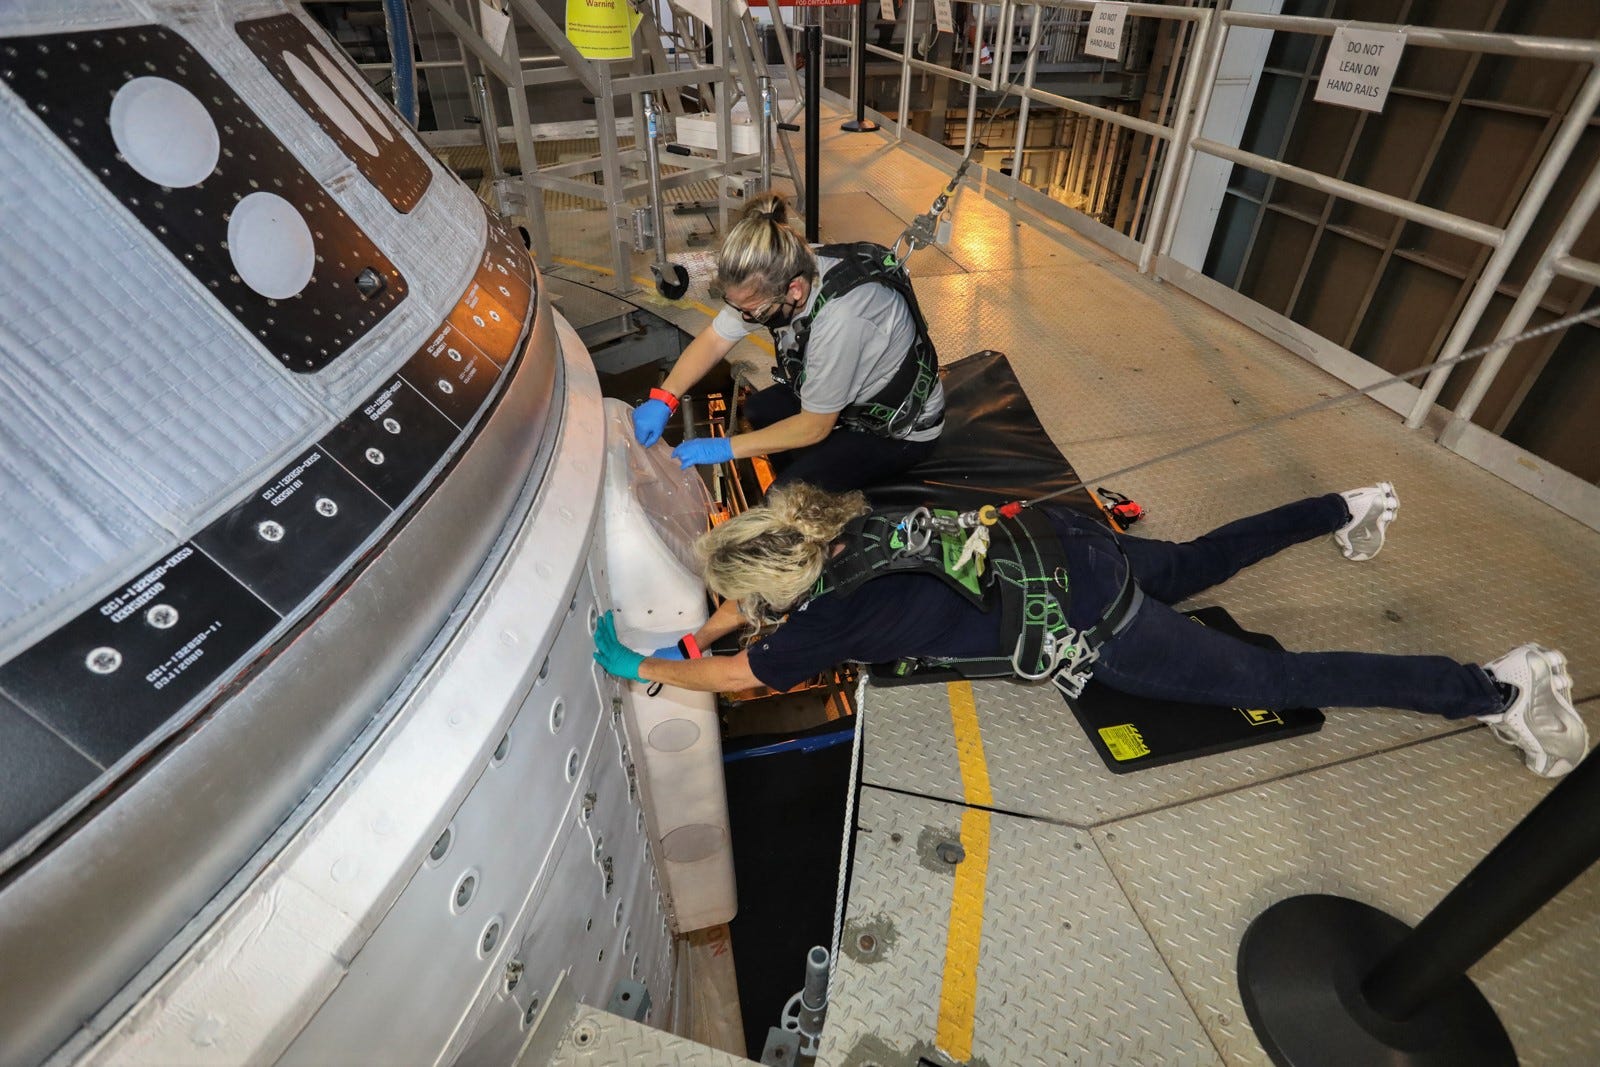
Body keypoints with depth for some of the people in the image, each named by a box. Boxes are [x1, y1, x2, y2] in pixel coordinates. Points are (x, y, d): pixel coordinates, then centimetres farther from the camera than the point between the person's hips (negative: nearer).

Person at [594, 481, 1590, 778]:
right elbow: (762, 573, 19)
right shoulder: (832, 526, -1)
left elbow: (734, 674, -8)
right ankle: (1345, 508, 44)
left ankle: (1499, 687, 17)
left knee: (1273, 681, 7)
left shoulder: (834, 613, -20)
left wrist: (640, 668, 5)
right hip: (1060, 541, 7)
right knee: (1189, 565, 32)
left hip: (1088, 628, -7)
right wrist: (699, 628, 13)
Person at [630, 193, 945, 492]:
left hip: (900, 428, -7)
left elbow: (815, 427, -27)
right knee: (758, 409, 7)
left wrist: (726, 448, -22)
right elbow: (715, 338, -7)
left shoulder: (839, 318, -40)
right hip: (854, 395, 8)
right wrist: (662, 399, -19)